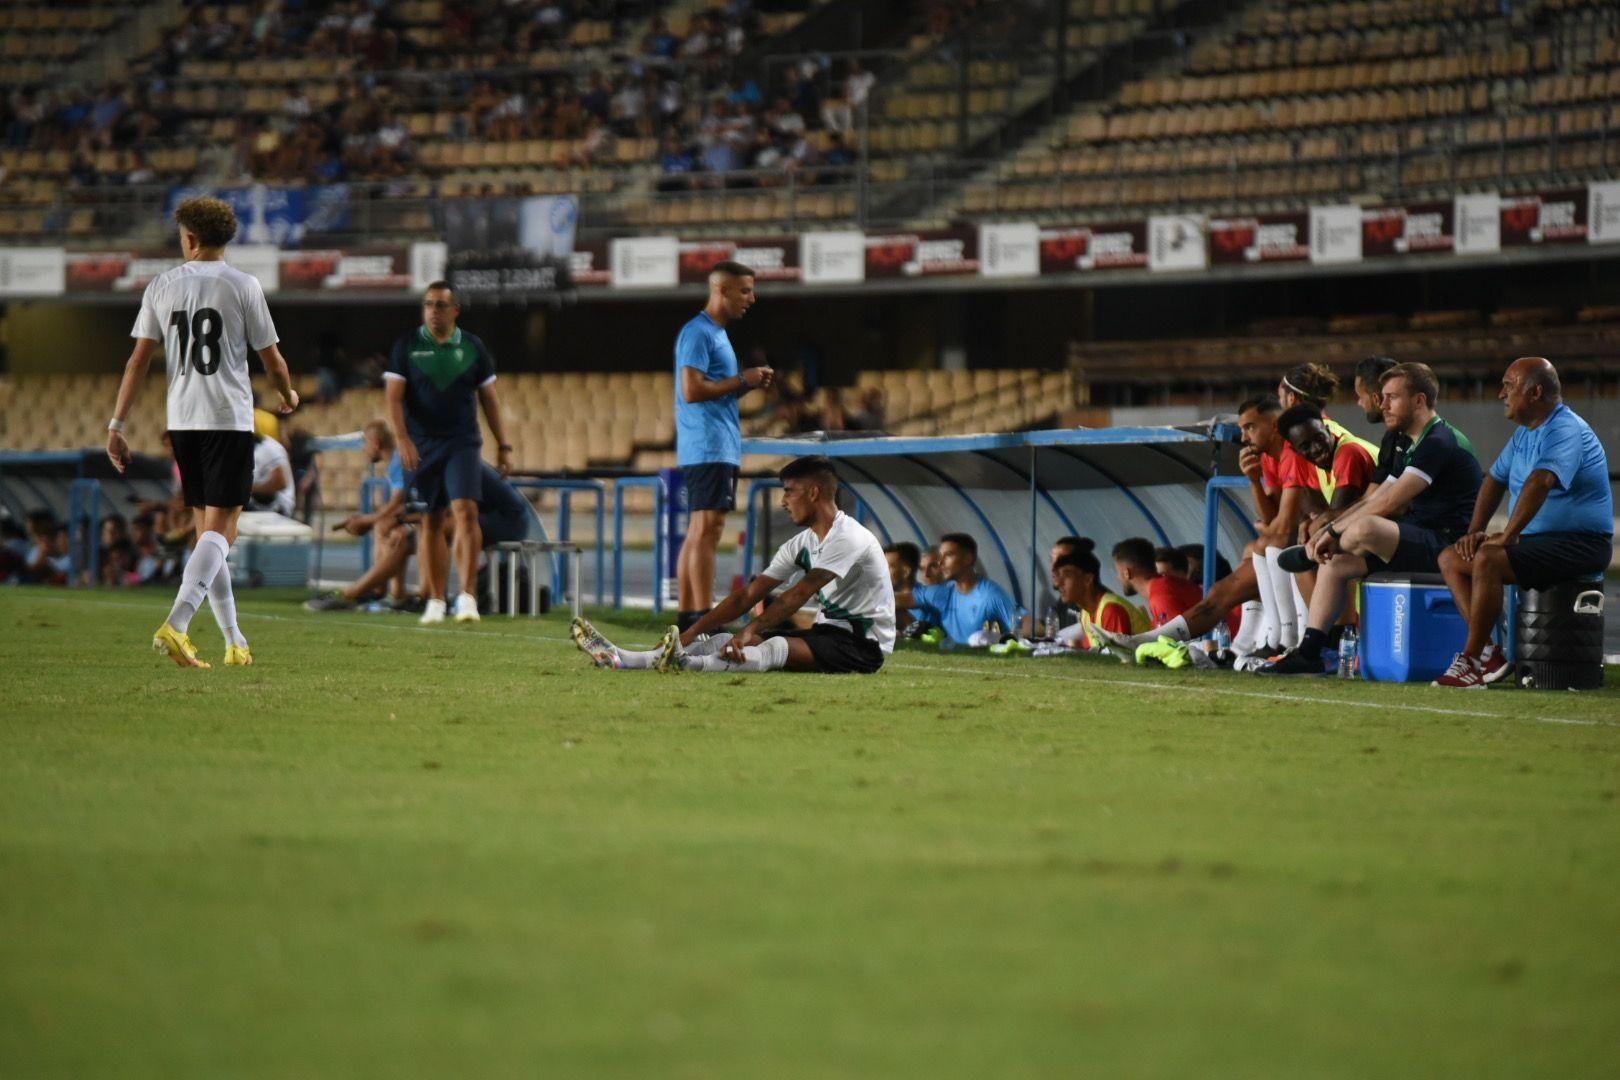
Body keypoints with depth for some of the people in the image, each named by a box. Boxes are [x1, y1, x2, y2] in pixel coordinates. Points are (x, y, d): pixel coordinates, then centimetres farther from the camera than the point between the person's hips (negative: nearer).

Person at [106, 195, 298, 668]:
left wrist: (116, 425, 4)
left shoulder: (162, 286, 5)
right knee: (219, 529, -6)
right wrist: (288, 395, 23)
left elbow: (139, 359, 1)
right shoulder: (243, 286, -4)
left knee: (209, 530, 13)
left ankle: (235, 642, 16)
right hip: (230, 419, -4)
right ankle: (176, 625, -26)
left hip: (182, 421, 4)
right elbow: (271, 360, 2)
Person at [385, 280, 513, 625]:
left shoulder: (472, 347, 7)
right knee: (432, 522, 4)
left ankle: (467, 596, -18)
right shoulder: (407, 346, 2)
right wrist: (402, 439, -16)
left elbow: (489, 399, 11)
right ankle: (435, 601, 11)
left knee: (465, 511, -16)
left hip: (462, 443, 0)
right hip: (421, 446, 0)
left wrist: (503, 445, 7)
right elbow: (394, 398, -2)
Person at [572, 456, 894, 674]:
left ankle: (687, 663, -60)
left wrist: (750, 631, -32)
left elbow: (797, 595, -25)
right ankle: (621, 659, -22)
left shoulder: (849, 539, -15)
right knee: (723, 641, -9)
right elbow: (748, 595, 6)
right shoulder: (801, 545, 12)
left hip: (863, 643, -8)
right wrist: (690, 634, -3)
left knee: (776, 648, -35)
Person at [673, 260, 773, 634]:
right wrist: (742, 381, -13)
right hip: (709, 448, -10)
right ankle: (704, 621, -17)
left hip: (721, 448, 10)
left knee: (698, 533, 9)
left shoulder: (717, 334, 20)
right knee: (707, 530, -13)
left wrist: (749, 383, 9)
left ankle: (687, 618, 11)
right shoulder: (697, 333, -11)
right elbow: (692, 390, -20)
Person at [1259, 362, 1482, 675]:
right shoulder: (1416, 448, 20)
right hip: (1420, 544, 11)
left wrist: (1334, 532, -13)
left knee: (1365, 528, -33)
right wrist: (1327, 532, 6)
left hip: (1447, 547, -11)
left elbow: (1389, 503, -20)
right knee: (1334, 564, 4)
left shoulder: (1440, 443, -14)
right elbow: (1373, 501, 21)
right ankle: (1308, 653, -1)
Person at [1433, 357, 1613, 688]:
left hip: (1580, 544, -10)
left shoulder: (1566, 431, -18)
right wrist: (1474, 531, 7)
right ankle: (1488, 651, -11)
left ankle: (1471, 660, -23)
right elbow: (1495, 479, 22)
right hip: (1538, 540, 10)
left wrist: (1508, 535, -34)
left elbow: (1540, 482, -32)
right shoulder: (1525, 433, 16)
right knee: (1450, 558, 0)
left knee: (1487, 559, -31)